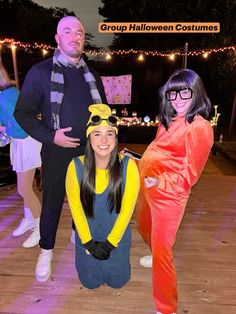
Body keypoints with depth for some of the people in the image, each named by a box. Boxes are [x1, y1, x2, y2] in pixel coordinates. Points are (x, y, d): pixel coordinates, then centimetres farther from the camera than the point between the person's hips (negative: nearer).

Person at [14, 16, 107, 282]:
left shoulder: (92, 75, 9)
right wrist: (50, 136, -16)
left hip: (89, 152, 4)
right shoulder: (40, 72, -5)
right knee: (52, 203, 8)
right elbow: (22, 113, -6)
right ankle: (46, 252, 30)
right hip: (57, 153, -3)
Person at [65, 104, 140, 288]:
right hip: (87, 237, 1)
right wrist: (89, 242, -7)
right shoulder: (76, 166, -20)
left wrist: (110, 242, -10)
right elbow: (75, 207, -10)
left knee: (117, 281, 16)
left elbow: (127, 208, -15)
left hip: (117, 237, 0)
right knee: (90, 283, 17)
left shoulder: (128, 166, -23)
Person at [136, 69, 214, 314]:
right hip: (148, 188, 9)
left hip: (168, 194, -9)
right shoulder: (171, 120, 8)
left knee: (161, 248, -2)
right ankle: (157, 256, 60)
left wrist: (159, 182, -24)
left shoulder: (199, 127, -17)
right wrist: (140, 164, 17)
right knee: (144, 228, 28)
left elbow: (190, 173, -18)